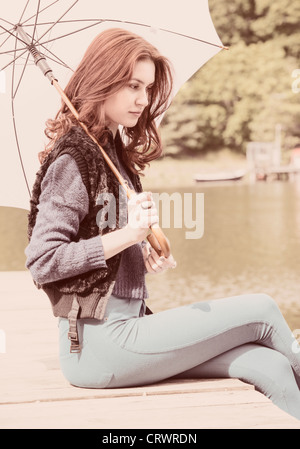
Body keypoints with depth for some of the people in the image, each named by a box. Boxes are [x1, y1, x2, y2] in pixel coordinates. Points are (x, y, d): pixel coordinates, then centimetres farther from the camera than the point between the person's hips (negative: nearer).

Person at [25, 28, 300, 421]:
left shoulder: (115, 152, 15)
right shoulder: (73, 160, -11)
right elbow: (42, 262, -17)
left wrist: (147, 256, 2)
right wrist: (128, 234, -22)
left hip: (127, 326, 8)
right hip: (97, 347, -8)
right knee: (261, 310, -7)